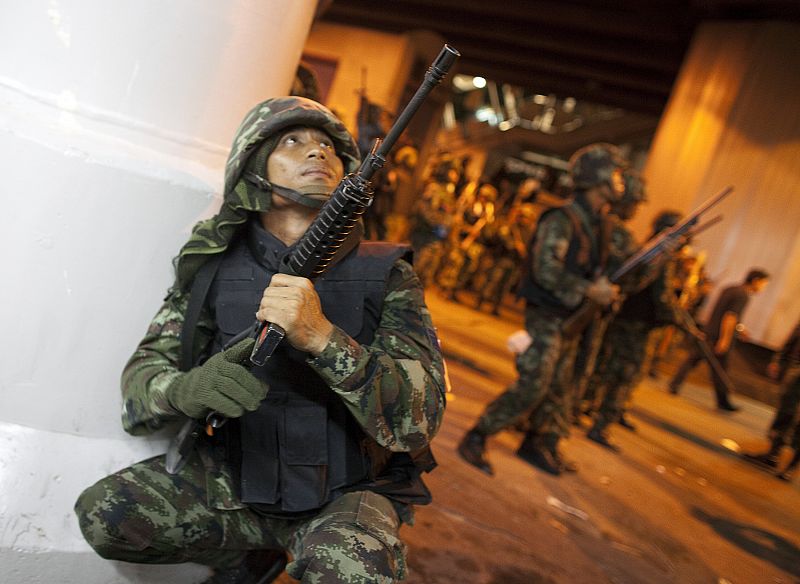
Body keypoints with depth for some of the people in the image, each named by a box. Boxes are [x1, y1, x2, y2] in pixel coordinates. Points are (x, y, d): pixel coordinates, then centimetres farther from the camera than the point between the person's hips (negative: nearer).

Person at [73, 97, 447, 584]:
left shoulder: (385, 274, -11)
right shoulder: (216, 265, -5)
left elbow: (418, 420, -20)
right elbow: (142, 377, -4)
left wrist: (321, 337, -36)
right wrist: (184, 389, -29)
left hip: (347, 492, -3)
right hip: (236, 478, 3)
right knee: (103, 513, -13)